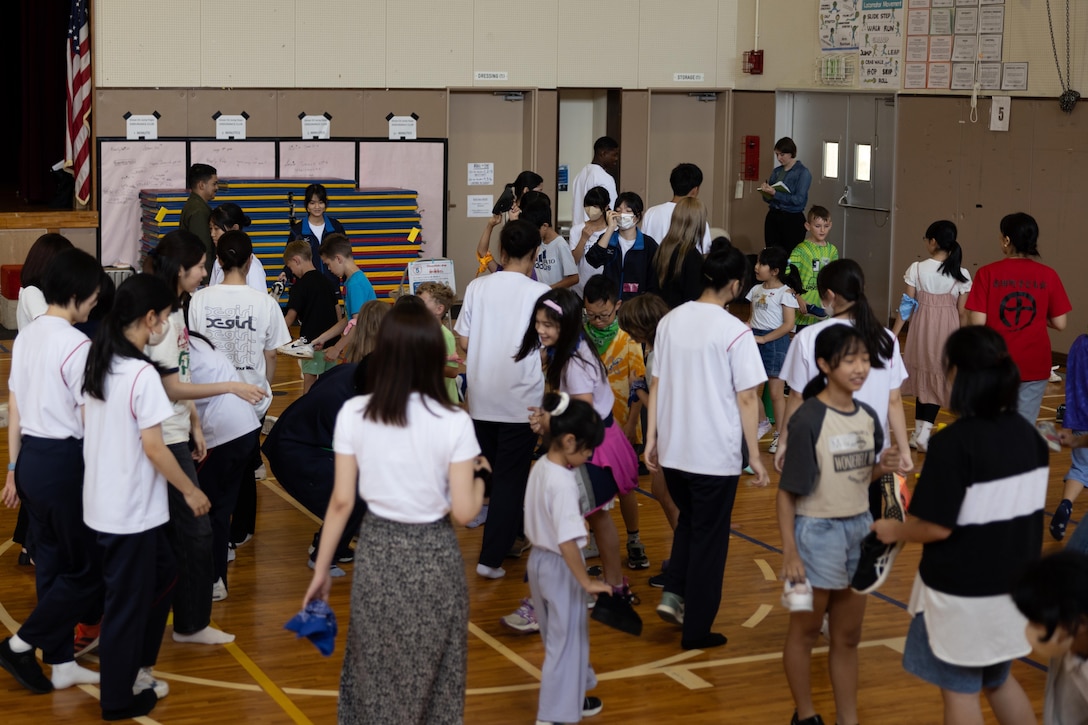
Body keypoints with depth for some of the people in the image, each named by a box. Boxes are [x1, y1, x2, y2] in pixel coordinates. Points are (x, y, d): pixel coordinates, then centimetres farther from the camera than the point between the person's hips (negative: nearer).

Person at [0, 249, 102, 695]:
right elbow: (91, 420, -16)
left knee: (52, 562, 14)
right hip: (65, 460, -8)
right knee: (86, 567, 5)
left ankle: (61, 663, 21)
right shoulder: (77, 345, -17)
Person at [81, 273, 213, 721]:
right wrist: (191, 491, -8)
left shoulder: (98, 364, 4)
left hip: (102, 501, 8)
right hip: (131, 510, -8)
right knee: (128, 600, 6)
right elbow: (153, 448, -21)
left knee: (160, 575, 23)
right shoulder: (143, 374, -22)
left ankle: (132, 667, 31)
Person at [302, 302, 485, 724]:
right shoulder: (454, 423, -14)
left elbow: (342, 502, -5)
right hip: (434, 555, -2)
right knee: (431, 677, 15)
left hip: (377, 553, 2)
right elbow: (463, 512, -12)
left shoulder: (353, 414, -9)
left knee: (373, 672, 17)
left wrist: (321, 568, 6)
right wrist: (479, 482, 9)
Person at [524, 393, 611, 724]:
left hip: (539, 559, 9)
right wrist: (586, 581, -24)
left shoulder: (540, 466, 0)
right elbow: (567, 541, -30)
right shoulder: (563, 483, -27)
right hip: (559, 567, -9)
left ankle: (572, 697, 39)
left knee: (560, 636, 23)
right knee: (565, 641, 4)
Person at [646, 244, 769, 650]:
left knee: (688, 521, 27)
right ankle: (697, 630, 14)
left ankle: (674, 594, 12)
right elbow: (746, 398, -13)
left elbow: (656, 384, 6)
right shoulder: (735, 332, -13)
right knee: (709, 537, 8)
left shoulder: (670, 321, 2)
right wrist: (755, 456, -7)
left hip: (673, 449, 5)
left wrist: (651, 438, 12)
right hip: (716, 453, -5)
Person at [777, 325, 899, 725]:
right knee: (805, 631, 11)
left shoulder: (869, 417, 1)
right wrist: (789, 552, -17)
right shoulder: (808, 420, -17)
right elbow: (787, 491, -15)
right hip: (817, 531, -6)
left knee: (848, 637, 15)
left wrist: (883, 467, -9)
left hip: (859, 529, 6)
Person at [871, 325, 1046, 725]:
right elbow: (1018, 509, 9)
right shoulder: (1028, 434, 0)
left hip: (962, 591, -7)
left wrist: (895, 531, -3)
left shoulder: (953, 442, -22)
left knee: (959, 690, 10)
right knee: (999, 680, 24)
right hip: (1011, 585, 7)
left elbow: (937, 527, -21)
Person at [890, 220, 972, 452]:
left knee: (924, 378, 14)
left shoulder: (916, 269, -8)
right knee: (937, 381, 8)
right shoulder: (961, 275, -5)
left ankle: (919, 432, 19)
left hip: (922, 329, 0)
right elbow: (962, 312, -4)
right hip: (948, 331, 0)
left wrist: (894, 334, 1)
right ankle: (923, 433, 1)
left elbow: (907, 305, -6)